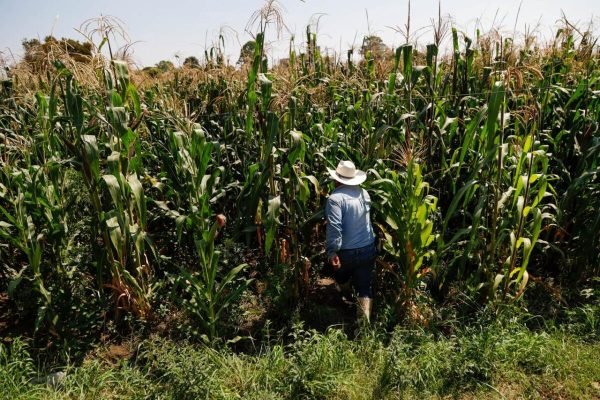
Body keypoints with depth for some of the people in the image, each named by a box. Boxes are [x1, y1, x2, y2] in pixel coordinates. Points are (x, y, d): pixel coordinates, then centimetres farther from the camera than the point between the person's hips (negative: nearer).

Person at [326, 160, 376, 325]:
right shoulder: (364, 193, 3)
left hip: (347, 252, -5)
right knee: (364, 286, 9)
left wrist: (332, 251, -26)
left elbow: (334, 227, -27)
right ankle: (364, 315, -3)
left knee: (341, 281, 24)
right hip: (368, 249, 5)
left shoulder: (335, 198, -19)